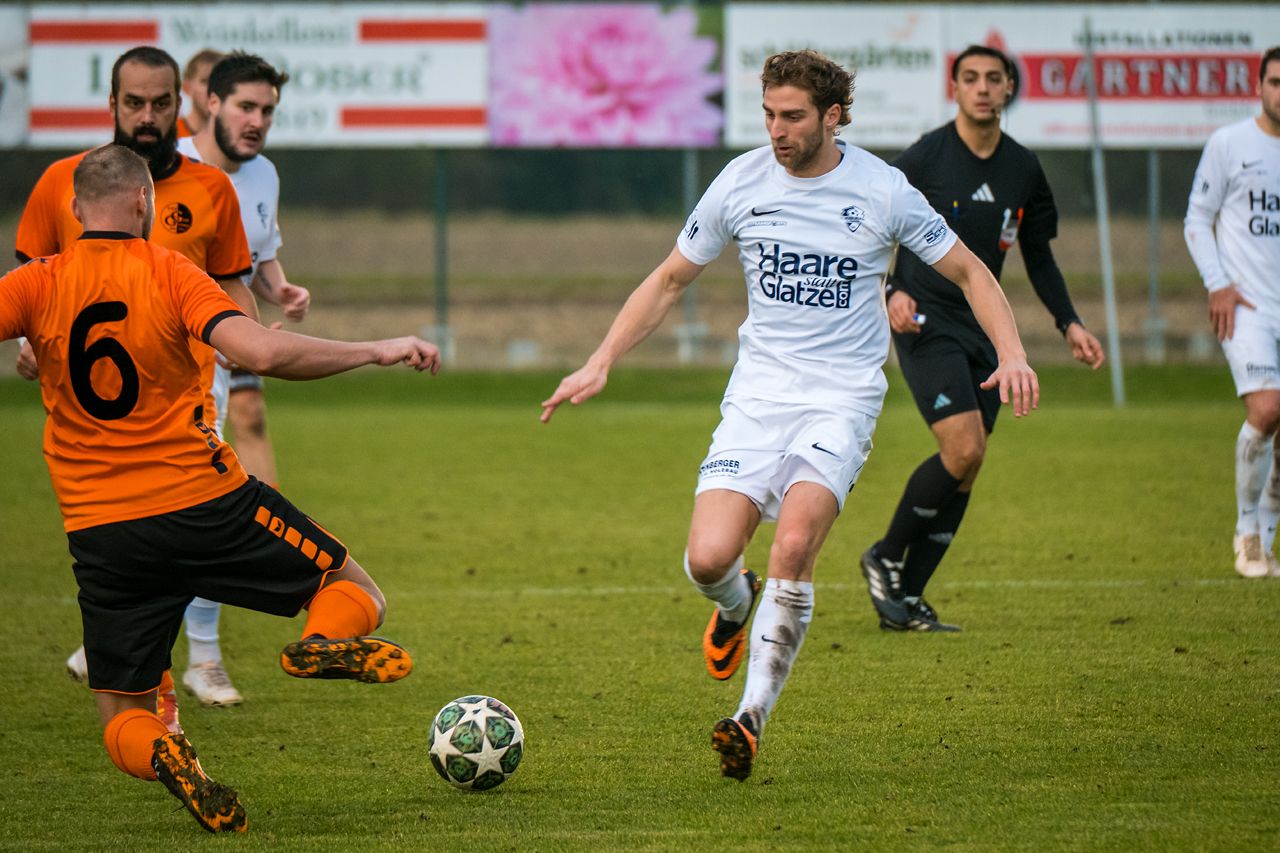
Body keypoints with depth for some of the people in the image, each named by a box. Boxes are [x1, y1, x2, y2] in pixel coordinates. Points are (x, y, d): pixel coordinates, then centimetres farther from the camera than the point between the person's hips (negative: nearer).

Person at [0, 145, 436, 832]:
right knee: (357, 594, 14)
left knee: (122, 719, 13)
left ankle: (160, 755, -22)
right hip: (205, 500, -2)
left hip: (100, 534, 2)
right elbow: (261, 352, -18)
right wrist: (377, 351, -11)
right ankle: (326, 642, -21)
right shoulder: (169, 274, -5)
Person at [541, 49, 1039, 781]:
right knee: (708, 559, -15)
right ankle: (735, 607, 23)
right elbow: (669, 281, 14)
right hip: (758, 391, 2)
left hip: (843, 397, -2)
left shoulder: (882, 191, -4)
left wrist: (1012, 353, -11)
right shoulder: (740, 184, 2)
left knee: (794, 544, -25)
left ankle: (754, 716, -14)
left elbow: (971, 273, 6)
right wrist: (601, 363, 6)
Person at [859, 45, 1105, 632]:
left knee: (965, 472, 1)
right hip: (927, 325, -6)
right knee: (963, 451, -20)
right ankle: (885, 558, 0)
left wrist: (1068, 323, 10)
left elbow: (1038, 254, 19)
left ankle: (905, 600, 9)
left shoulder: (1023, 169, 8)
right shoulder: (923, 159, -7)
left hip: (984, 330, 6)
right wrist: (892, 291, -21)